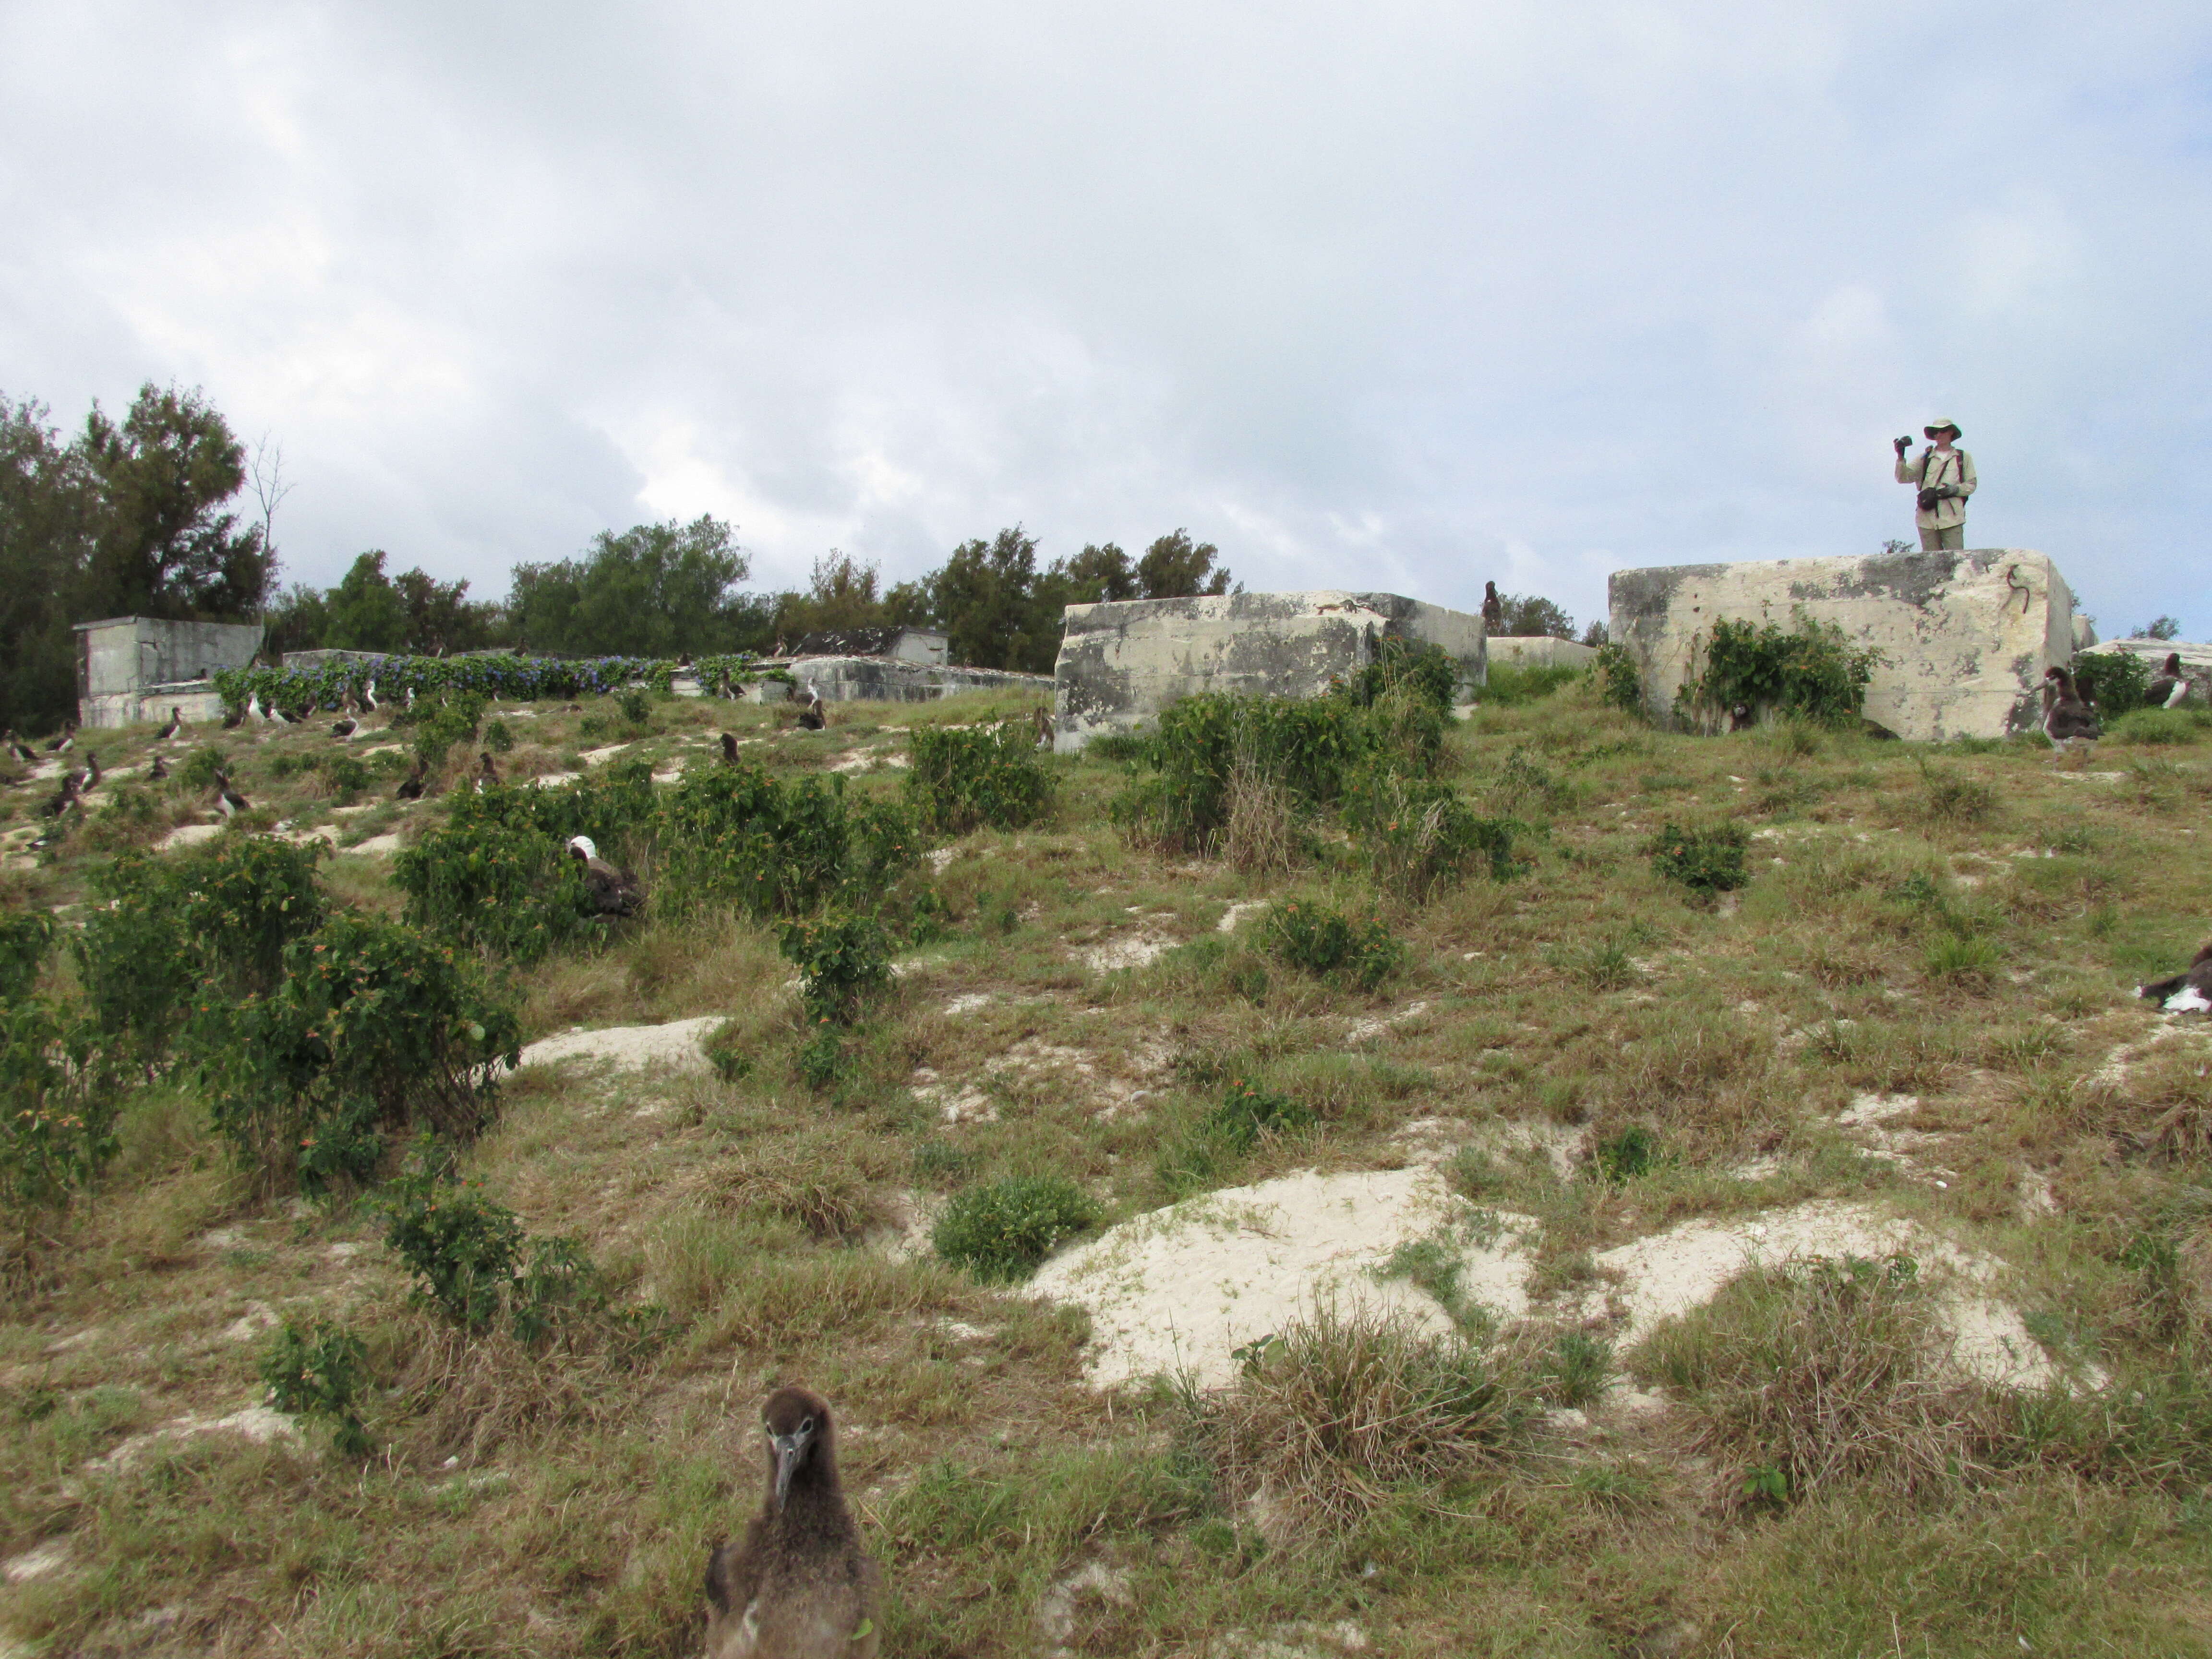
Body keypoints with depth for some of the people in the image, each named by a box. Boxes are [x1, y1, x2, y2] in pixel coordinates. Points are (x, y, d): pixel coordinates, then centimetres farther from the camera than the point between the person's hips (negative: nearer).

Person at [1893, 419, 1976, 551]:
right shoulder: (1925, 457, 15)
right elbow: (1903, 478, 5)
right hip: (1927, 519, 1)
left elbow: (1972, 484, 13)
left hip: (1952, 519, -1)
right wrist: (1901, 457, -11)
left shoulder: (1963, 458, 14)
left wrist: (1955, 489, -7)